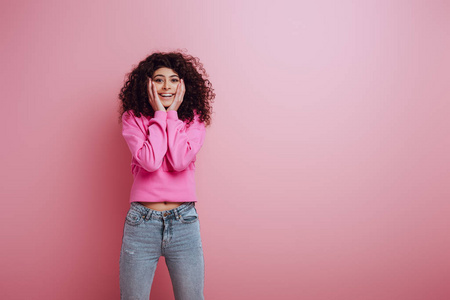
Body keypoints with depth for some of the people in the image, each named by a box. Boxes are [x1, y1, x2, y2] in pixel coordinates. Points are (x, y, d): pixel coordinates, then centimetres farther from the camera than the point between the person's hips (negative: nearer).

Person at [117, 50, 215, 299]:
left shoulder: (194, 119, 3)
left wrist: (173, 114, -9)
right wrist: (160, 114, -10)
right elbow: (150, 161, -17)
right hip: (142, 221, -1)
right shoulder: (132, 118, 0)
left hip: (184, 222, 1)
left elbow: (180, 161, -15)